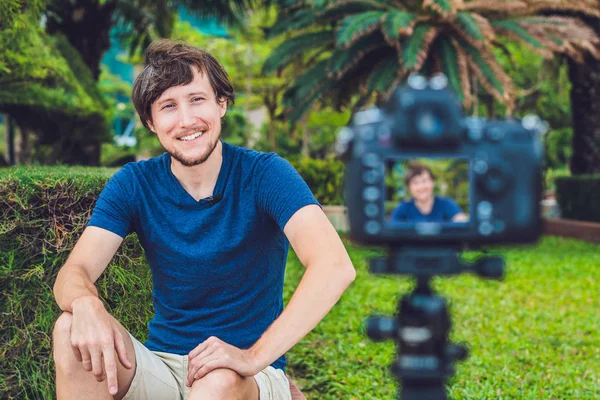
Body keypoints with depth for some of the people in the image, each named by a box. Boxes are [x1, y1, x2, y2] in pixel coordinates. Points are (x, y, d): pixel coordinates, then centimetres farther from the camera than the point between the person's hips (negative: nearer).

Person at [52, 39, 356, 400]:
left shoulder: (265, 174, -11)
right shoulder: (134, 184, 0)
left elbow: (335, 266, -26)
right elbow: (73, 272, -8)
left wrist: (254, 355, -35)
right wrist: (86, 304, -34)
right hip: (162, 364, 4)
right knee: (73, 331, -23)